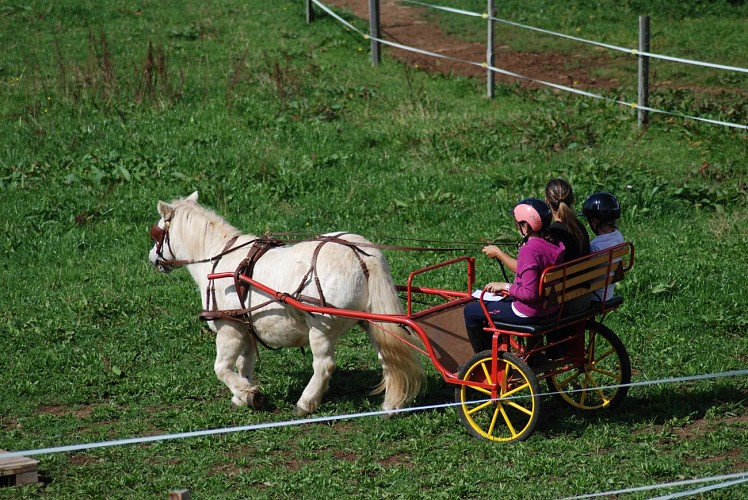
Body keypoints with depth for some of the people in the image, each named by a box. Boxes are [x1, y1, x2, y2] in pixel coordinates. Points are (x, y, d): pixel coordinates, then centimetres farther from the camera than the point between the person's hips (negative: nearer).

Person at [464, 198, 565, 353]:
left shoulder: (529, 251, -28)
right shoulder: (555, 244, -2)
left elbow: (529, 293, -29)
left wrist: (506, 286, -14)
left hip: (528, 313, -9)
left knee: (471, 311, 8)